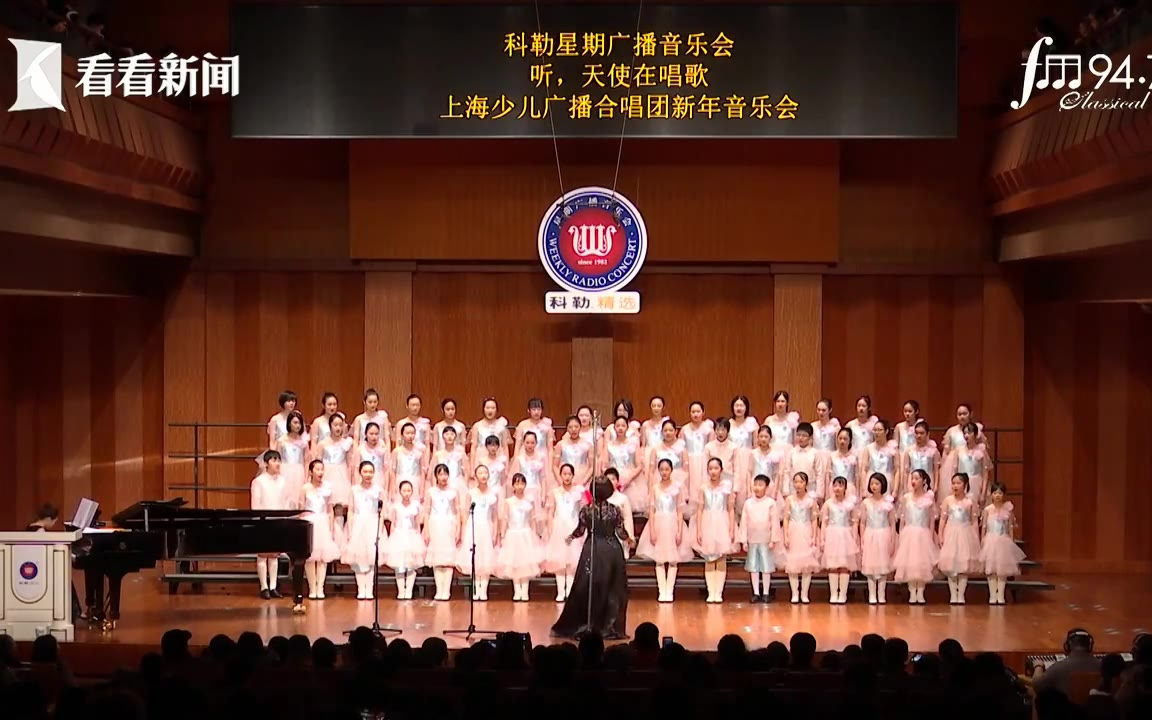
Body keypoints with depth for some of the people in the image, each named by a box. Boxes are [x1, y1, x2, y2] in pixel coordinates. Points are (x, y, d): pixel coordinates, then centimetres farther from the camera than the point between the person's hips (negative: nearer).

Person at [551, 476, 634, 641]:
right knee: (613, 589, 8)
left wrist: (570, 537, 20)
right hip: (612, 550, 0)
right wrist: (628, 539, 18)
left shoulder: (586, 510, -5)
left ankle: (581, 626, 11)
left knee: (587, 589, 7)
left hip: (592, 550, 0)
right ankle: (610, 628, 7)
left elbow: (580, 531, -1)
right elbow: (621, 533, -4)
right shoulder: (615, 510, -5)